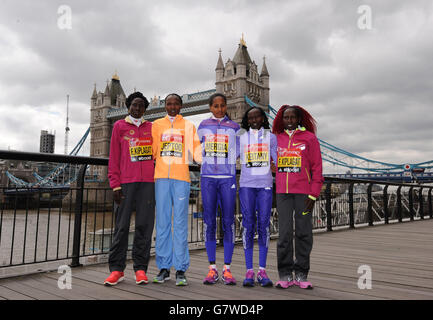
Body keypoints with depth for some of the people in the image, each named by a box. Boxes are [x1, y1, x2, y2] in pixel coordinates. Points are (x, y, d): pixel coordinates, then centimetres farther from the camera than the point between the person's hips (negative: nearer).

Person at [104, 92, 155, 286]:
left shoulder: (151, 128, 16)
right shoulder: (119, 126, 10)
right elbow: (114, 158, 5)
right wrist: (115, 185, -3)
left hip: (148, 182, 2)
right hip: (126, 182, -2)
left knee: (144, 225, 1)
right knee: (122, 226, -1)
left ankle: (140, 268, 8)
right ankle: (116, 269, 7)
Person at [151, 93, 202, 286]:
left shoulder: (188, 126, 13)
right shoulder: (157, 125, 16)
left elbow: (197, 151, 6)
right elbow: (151, 151, 14)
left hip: (181, 178, -1)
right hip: (161, 177, 2)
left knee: (180, 223, -3)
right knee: (162, 223, 3)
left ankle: (180, 270, 3)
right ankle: (164, 268, 12)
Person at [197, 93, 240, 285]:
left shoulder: (234, 127, 10)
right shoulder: (203, 126, 13)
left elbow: (236, 154, 13)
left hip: (228, 177, -1)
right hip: (207, 177, 1)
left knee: (228, 222, -2)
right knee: (209, 222, 1)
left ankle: (227, 269, 6)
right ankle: (212, 269, 9)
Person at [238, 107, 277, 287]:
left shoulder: (271, 137, 11)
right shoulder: (241, 138, 12)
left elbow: (278, 161, 8)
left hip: (265, 185, 0)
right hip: (246, 185, 0)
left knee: (264, 225, -2)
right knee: (248, 225, -2)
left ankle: (262, 270, 5)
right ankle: (249, 271, 3)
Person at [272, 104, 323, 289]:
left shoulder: (309, 138, 4)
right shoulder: (277, 139, 12)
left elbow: (317, 168, 1)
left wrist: (313, 194, -6)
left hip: (303, 192, -2)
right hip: (282, 192, 2)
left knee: (303, 233, 3)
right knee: (284, 233, 2)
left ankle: (301, 275, 13)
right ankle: (285, 275, 10)